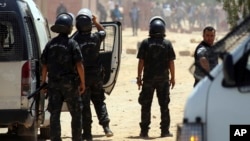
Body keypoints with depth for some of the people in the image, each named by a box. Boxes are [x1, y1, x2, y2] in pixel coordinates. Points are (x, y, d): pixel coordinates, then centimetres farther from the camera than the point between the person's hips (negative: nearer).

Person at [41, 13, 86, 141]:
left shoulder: (50, 44, 4)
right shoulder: (72, 44, -8)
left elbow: (44, 65, 4)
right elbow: (79, 65, -13)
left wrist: (43, 82, 12)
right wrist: (83, 83, -5)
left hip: (54, 83, 3)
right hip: (70, 83, -3)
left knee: (54, 114, 2)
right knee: (76, 114, 9)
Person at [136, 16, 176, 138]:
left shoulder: (145, 43, -4)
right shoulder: (167, 44, -3)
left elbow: (141, 61, -5)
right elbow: (171, 62, -2)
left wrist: (139, 77, 2)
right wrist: (172, 77, 7)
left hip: (148, 78, 0)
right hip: (163, 78, 1)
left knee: (146, 105, 5)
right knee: (164, 105, 7)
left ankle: (144, 131, 4)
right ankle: (165, 130, 6)